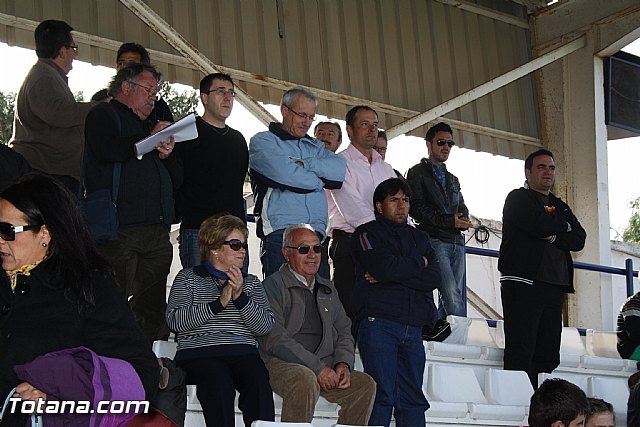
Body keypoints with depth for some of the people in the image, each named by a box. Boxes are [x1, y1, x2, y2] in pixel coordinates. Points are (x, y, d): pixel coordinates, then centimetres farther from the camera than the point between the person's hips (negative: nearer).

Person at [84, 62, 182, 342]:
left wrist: (166, 155, 4)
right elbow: (106, 151, -17)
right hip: (121, 232, -7)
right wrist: (148, 140, -4)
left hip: (157, 233, 8)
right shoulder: (103, 115, 6)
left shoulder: (150, 127, 27)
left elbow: (176, 180, 25)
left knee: (154, 309, 6)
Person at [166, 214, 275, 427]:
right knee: (219, 382, -36)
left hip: (243, 352, 3)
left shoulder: (251, 283, 25)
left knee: (258, 379, -32)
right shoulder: (188, 278, 16)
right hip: (198, 351, -2)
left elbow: (266, 325, 9)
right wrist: (219, 303, -6)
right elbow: (175, 320, -2)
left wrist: (240, 297, -4)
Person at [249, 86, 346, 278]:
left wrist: (303, 164, -6)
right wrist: (319, 181, 4)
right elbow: (283, 173, -11)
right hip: (279, 234, -5)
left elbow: (340, 169, 5)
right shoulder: (262, 141, 7)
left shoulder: (315, 146, 25)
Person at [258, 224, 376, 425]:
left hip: (325, 368, 7)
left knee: (365, 385, -13)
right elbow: (274, 339, -13)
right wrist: (318, 368, -17)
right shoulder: (273, 286, -2)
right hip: (281, 364, -6)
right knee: (306, 381, -36)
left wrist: (343, 363, -1)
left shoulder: (327, 289, 23)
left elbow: (344, 332, 22)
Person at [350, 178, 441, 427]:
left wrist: (388, 277, -6)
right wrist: (419, 263, 4)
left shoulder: (419, 238, 22)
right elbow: (386, 266, -14)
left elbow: (434, 278, 5)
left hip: (413, 327, 5)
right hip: (378, 323, -5)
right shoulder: (368, 234, 7)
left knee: (413, 398, 3)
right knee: (382, 394, -11)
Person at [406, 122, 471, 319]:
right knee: (452, 297, -19)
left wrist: (463, 220, -2)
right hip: (435, 241, -7)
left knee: (457, 298, 0)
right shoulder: (417, 173, 7)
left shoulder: (453, 179, 28)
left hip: (456, 242, 7)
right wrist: (449, 221, -12)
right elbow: (416, 207, -6)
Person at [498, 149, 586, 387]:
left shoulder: (560, 207, 25)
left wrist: (554, 236, -6)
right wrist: (563, 224, 5)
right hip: (523, 282, -7)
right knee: (521, 351, -10)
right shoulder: (518, 198, 5)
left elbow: (579, 239, 10)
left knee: (548, 354, 2)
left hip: (554, 285, 7)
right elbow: (540, 224, -14)